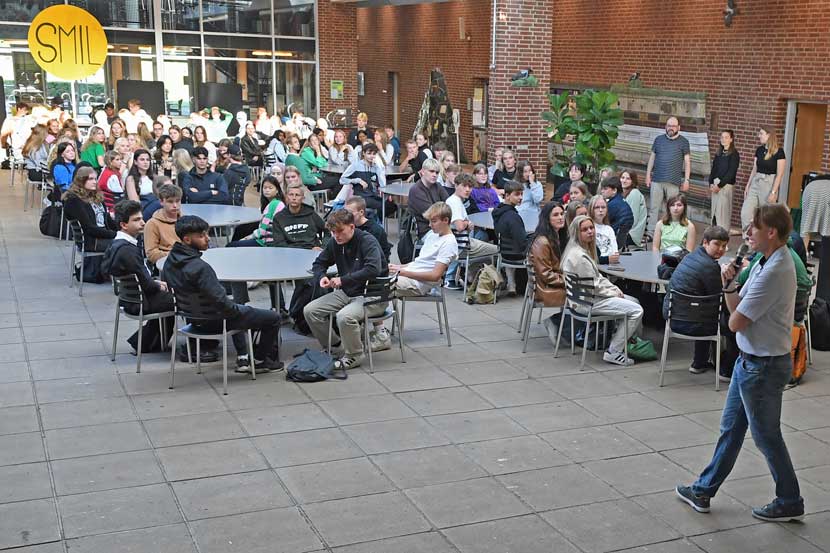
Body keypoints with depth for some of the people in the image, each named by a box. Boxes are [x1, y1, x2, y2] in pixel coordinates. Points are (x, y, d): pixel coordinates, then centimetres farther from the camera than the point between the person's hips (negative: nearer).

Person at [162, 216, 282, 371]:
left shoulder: (170, 261, -5)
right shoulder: (200, 267, -32)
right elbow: (220, 302, -32)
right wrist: (238, 310, -11)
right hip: (213, 321, -9)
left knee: (237, 309, 39)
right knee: (273, 317, 3)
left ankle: (242, 359, 33)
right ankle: (259, 361, 22)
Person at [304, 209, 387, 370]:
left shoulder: (367, 241, -17)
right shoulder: (335, 242, 3)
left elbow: (373, 270, -32)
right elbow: (319, 263, 16)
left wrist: (343, 279, -32)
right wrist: (321, 277, -8)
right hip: (346, 293, 8)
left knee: (344, 317, -34)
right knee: (310, 311, -6)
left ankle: (354, 356, -9)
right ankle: (331, 345, 15)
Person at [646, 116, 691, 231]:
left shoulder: (683, 142, 5)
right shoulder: (659, 139, 12)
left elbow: (687, 161, 4)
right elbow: (652, 157, 15)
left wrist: (686, 180, -2)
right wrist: (648, 175, 9)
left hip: (674, 182, -2)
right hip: (656, 180, 2)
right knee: (654, 209, 1)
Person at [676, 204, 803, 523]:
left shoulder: (774, 271, -26)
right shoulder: (765, 263, 4)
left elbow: (735, 322, -23)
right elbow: (736, 308, 8)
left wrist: (736, 314, -1)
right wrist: (728, 285, -9)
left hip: (763, 365, -9)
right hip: (750, 361, 9)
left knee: (766, 436, 8)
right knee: (730, 428, 18)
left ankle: (789, 502, 26)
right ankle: (704, 490, 30)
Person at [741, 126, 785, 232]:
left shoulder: (779, 152, -10)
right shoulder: (759, 150, 9)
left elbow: (779, 174, -12)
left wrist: (773, 192, -17)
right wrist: (747, 186, 12)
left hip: (768, 184, -6)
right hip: (755, 183, 6)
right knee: (745, 213, -3)